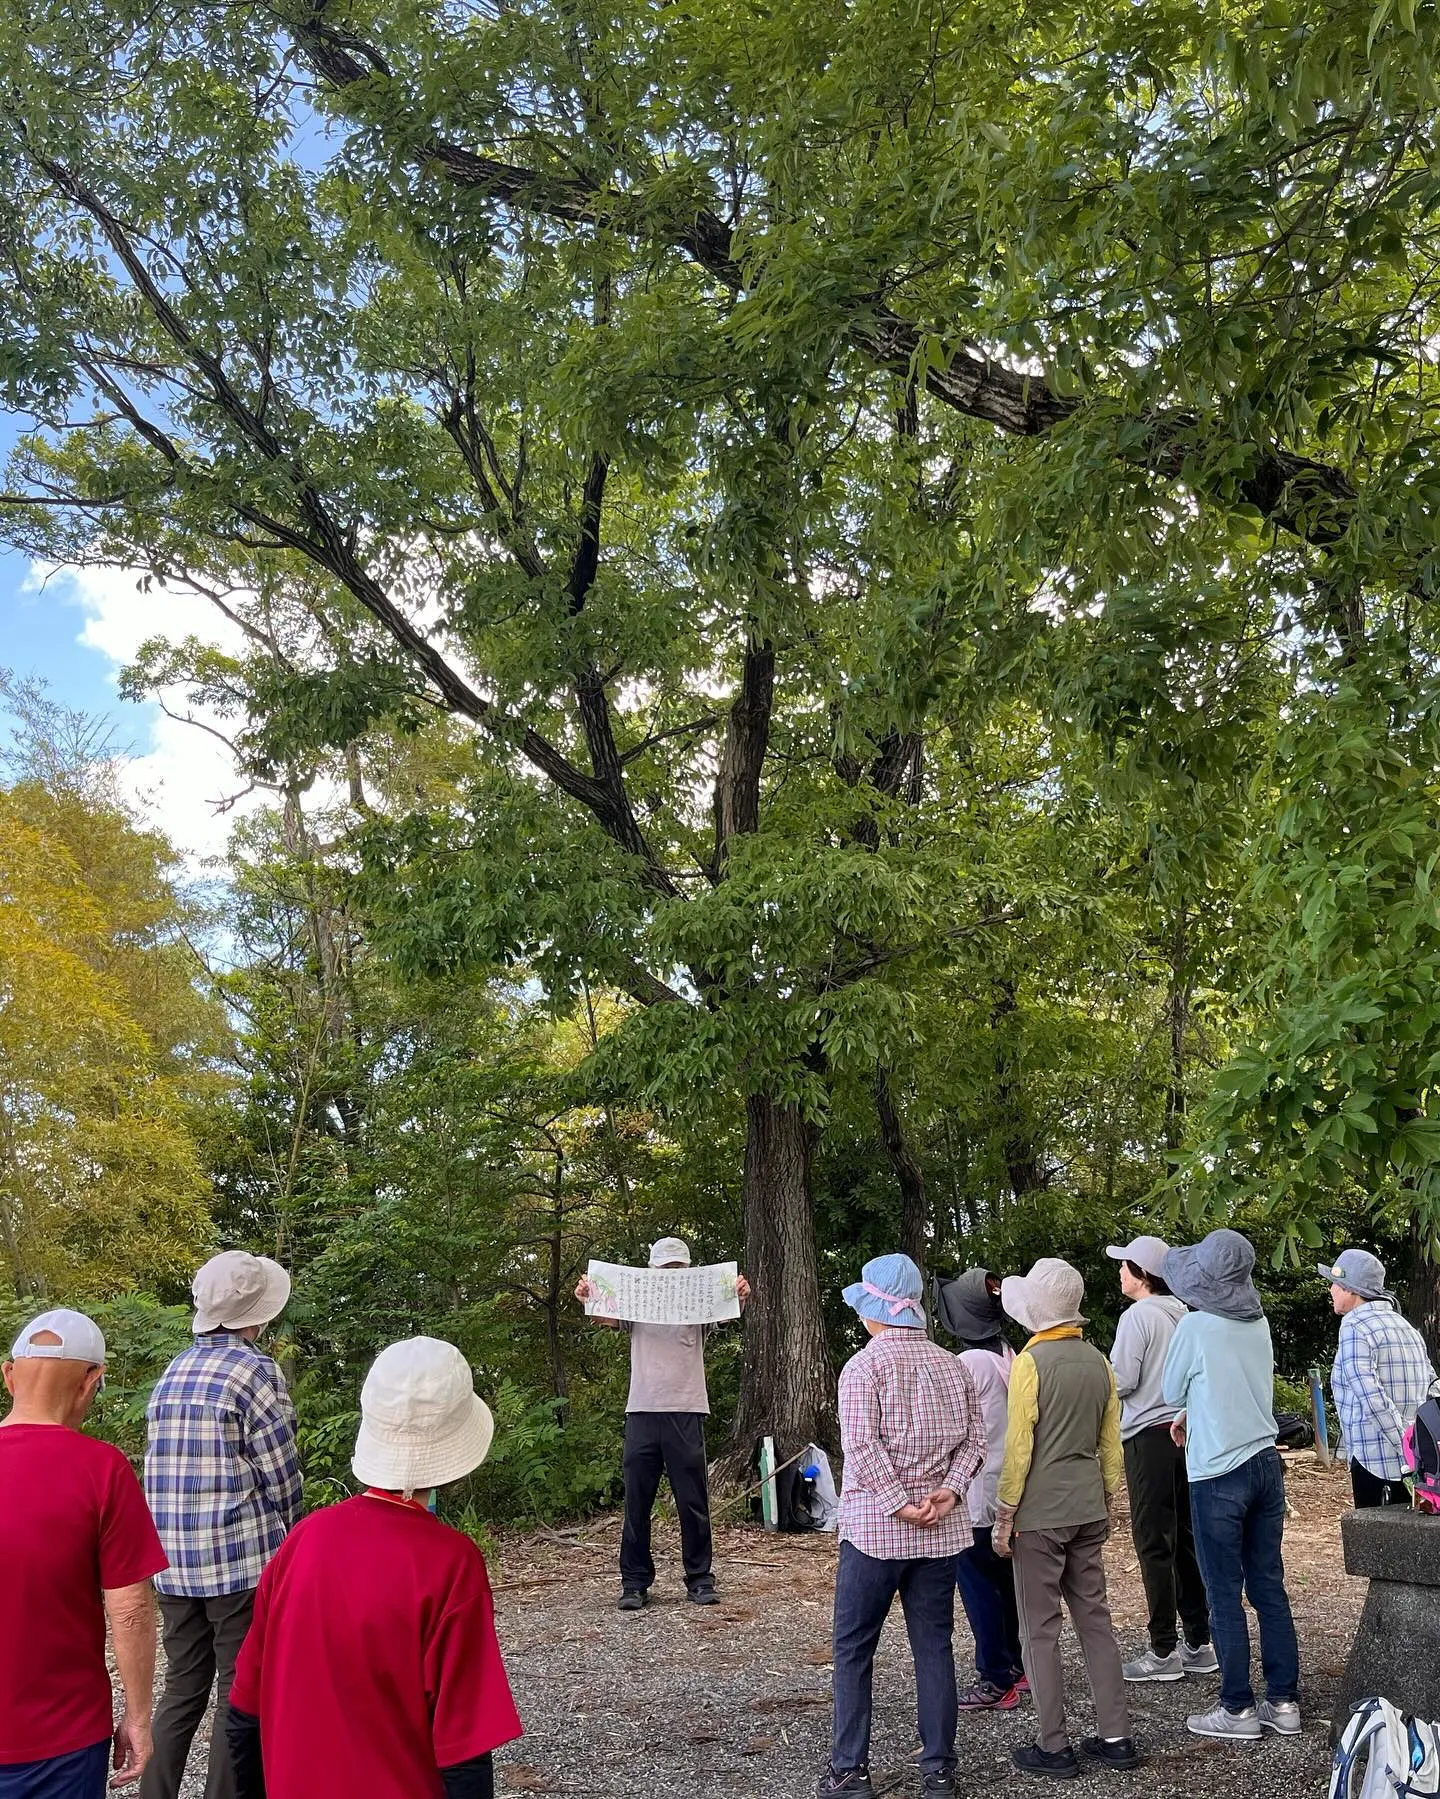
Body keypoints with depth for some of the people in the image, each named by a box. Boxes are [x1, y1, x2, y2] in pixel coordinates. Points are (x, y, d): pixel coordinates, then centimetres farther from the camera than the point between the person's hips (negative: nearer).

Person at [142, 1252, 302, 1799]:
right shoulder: (254, 1370, -12)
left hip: (173, 1564, 7)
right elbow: (281, 1474, -11)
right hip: (241, 1560, -7)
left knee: (181, 1690, 15)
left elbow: (165, 1468, 14)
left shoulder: (172, 1372, 10)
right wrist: (284, 1538, 7)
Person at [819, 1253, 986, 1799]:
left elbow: (861, 1445, -18)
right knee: (934, 1646, 10)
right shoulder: (953, 1366, 7)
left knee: (853, 1648, 6)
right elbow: (973, 1440, 3)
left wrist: (899, 1506, -14)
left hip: (874, 1528, -4)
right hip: (942, 1531, 5)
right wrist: (949, 1492, -6)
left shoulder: (864, 1366, -9)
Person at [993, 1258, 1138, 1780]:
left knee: (1041, 1631, 3)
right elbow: (1111, 1443, 11)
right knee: (1095, 1619, 13)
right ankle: (1116, 1738, 17)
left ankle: (1053, 1748, 8)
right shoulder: (1098, 1361, 5)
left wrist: (1004, 1515, -8)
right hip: (1088, 1512, 6)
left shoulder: (1031, 1362, -14)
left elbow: (1019, 1446, -15)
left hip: (1039, 1513, -6)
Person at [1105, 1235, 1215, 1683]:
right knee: (1185, 1539, 13)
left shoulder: (1137, 1316, -13)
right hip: (1185, 1431, 7)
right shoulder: (1183, 1315, 9)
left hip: (1149, 1436, -7)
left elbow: (1121, 1380, -14)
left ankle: (1163, 1651, 1)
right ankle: (1199, 1643, 18)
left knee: (1154, 1544, -2)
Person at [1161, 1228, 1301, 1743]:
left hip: (1219, 1476, -6)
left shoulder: (1196, 1326, -13)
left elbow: (1171, 1393, 0)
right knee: (1269, 1588, 12)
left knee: (1225, 1596, 2)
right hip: (1266, 1465, 6)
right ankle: (1283, 1701, 17)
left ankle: (1238, 1709, 8)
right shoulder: (1258, 1323, 4)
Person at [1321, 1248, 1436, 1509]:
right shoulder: (1407, 1328, 16)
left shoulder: (1355, 1328, -10)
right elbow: (1432, 1389, 15)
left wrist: (1405, 1449, -19)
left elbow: (1373, 1399, -20)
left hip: (1376, 1462, -8)